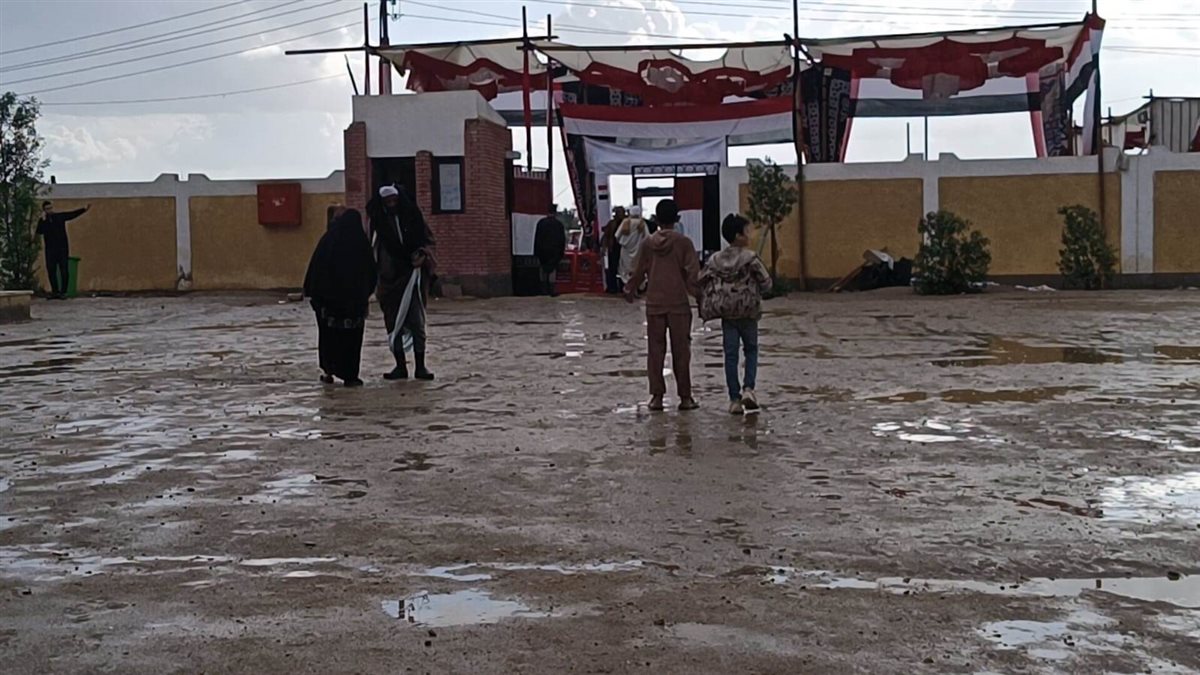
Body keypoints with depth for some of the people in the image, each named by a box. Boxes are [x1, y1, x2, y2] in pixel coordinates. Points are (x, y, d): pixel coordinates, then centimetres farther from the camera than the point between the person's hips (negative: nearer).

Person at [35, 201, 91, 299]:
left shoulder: (60, 216, 6)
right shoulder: (42, 221, 6)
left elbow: (73, 214, 0)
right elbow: (39, 231, -10)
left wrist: (85, 209, -11)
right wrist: (43, 219, -14)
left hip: (62, 248, -1)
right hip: (50, 250, 1)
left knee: (64, 271, -5)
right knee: (51, 271, 1)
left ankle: (63, 292, -1)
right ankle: (55, 292, 10)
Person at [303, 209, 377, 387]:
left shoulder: (328, 240, -2)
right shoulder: (362, 242, -2)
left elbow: (315, 267, -4)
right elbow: (371, 271, 4)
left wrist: (310, 292, 1)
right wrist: (367, 292, 16)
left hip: (329, 297, 0)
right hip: (355, 297, 0)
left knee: (329, 334, 13)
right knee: (352, 336, 4)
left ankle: (329, 371, 12)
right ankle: (350, 375, 0)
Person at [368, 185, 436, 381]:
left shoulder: (412, 217, 4)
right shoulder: (378, 223, 3)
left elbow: (428, 239, 10)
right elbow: (372, 249, 2)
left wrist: (422, 254, -9)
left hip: (412, 276, -1)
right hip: (390, 279, 1)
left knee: (417, 321, -2)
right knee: (393, 323, 3)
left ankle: (421, 366, 5)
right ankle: (400, 366, 12)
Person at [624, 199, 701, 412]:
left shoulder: (648, 243, 3)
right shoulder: (683, 242, -5)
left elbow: (639, 272, 11)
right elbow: (693, 272, -9)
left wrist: (630, 290, 26)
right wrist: (698, 293, 1)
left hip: (654, 304, 2)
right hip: (679, 303, -2)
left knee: (656, 349, 7)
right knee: (681, 350, 3)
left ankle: (657, 396, 7)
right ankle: (685, 397, 5)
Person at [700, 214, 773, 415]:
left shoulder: (715, 260, 1)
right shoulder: (750, 258, -11)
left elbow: (702, 283, -1)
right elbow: (766, 283, -11)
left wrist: (706, 307, 9)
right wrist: (756, 290, 11)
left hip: (726, 314, 3)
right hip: (748, 313, -3)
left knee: (730, 355, 6)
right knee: (751, 350, 14)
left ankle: (734, 399, 4)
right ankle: (748, 388, -5)